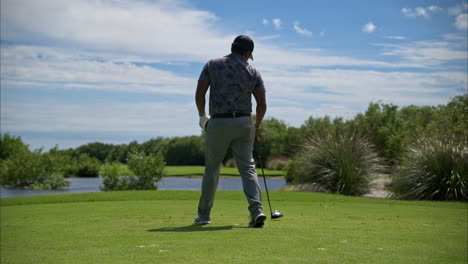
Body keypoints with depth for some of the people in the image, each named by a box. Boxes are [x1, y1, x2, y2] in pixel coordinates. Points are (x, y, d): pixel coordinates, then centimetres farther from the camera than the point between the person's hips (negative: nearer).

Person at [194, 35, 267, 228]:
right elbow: (262, 105, 3)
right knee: (248, 168, 2)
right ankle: (257, 210, -15)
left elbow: (199, 94, -1)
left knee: (212, 169, 12)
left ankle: (204, 214, 20)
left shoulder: (212, 65, 3)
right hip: (243, 124, 1)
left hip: (218, 123, 0)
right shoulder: (252, 72, 5)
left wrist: (202, 116, 16)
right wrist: (257, 125, 19)